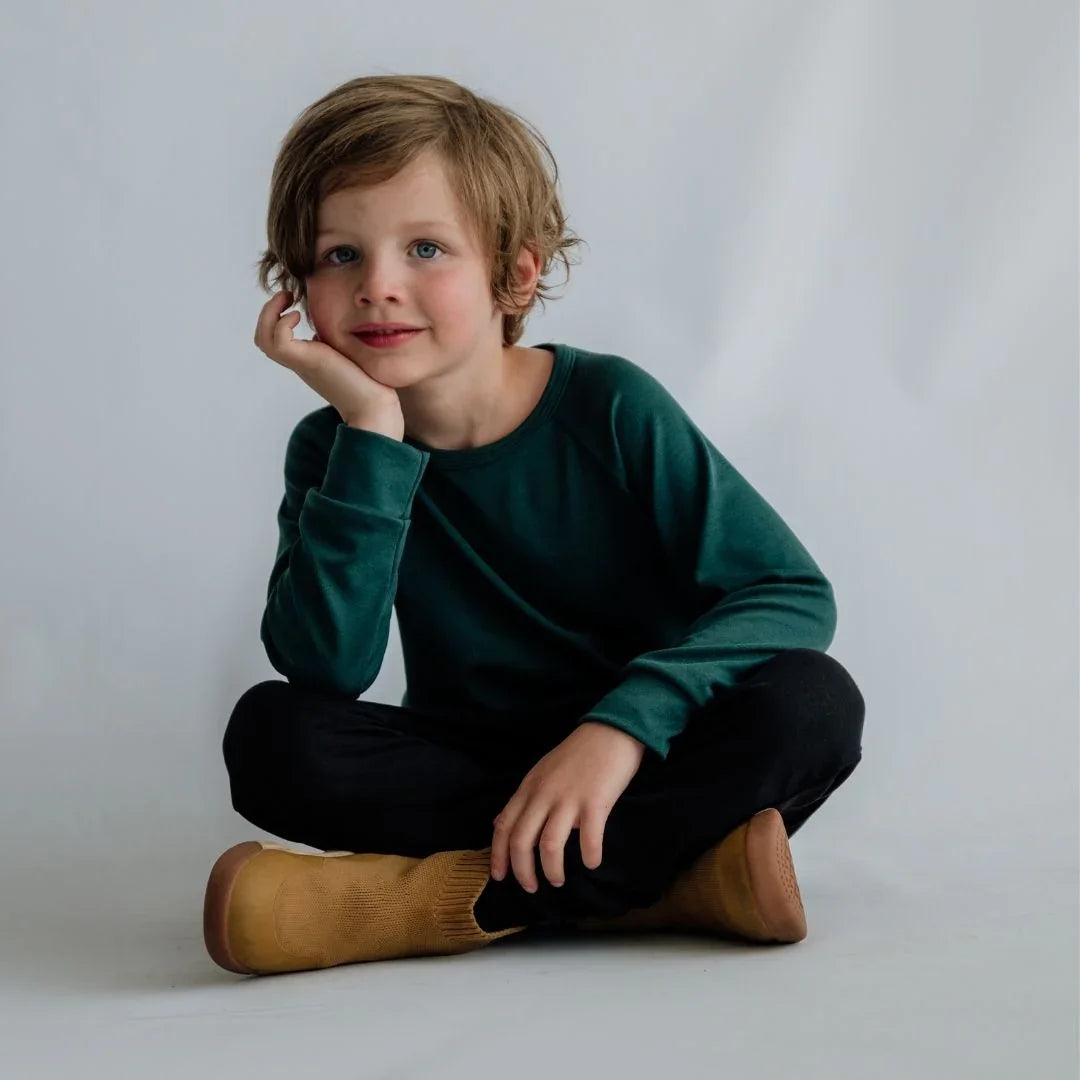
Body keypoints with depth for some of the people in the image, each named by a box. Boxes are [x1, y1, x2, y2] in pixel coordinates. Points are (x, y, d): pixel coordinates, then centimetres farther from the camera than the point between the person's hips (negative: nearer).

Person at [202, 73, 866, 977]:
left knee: (812, 702, -29)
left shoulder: (609, 407, -11)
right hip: (464, 775, 1)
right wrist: (372, 431, -26)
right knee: (272, 733, -24)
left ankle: (439, 900, -28)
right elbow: (325, 667, -21)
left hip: (641, 767, -1)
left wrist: (622, 724, -31)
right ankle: (669, 880, -27)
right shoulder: (336, 448, -5)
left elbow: (796, 594, -17)